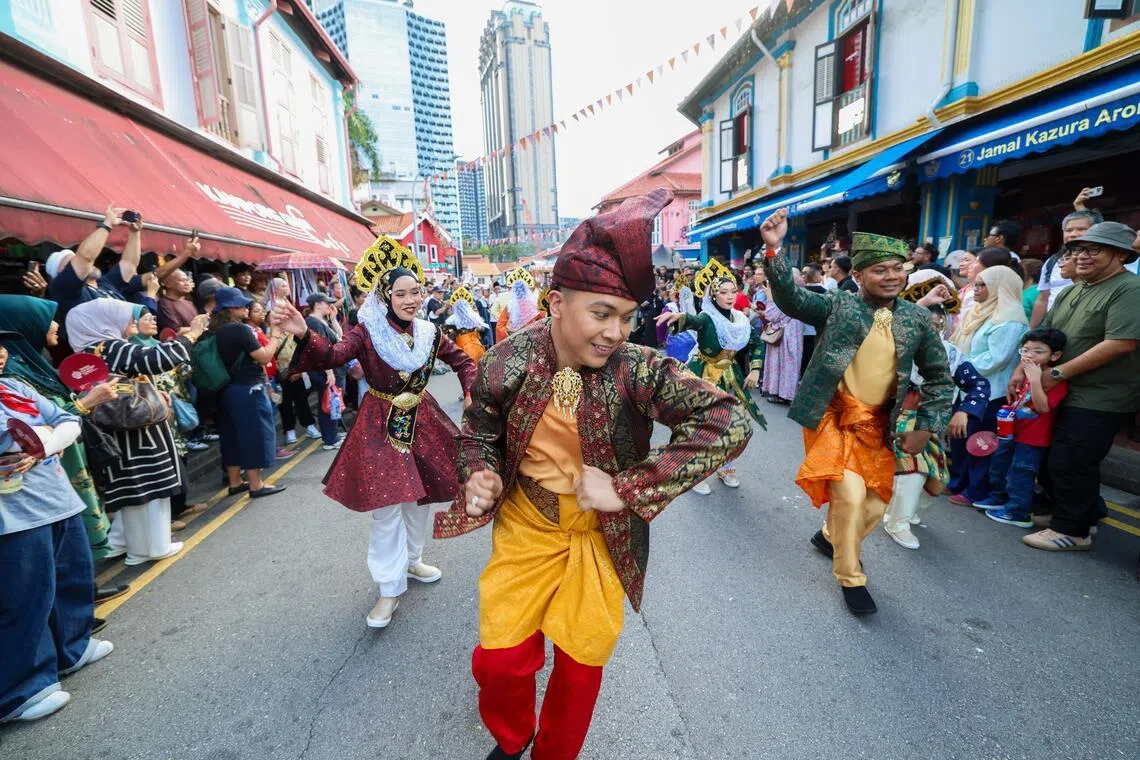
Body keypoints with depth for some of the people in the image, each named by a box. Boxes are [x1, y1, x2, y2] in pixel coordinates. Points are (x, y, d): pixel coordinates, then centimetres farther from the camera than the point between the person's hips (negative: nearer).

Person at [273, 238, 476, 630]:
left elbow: (463, 361, 10)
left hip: (422, 422, 5)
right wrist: (303, 335, -49)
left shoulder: (430, 332, -2)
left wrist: (472, 393, -7)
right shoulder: (368, 332, -13)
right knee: (387, 507, -4)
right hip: (381, 426, -4)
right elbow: (333, 355, -29)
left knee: (421, 497, 17)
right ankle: (390, 588, 14)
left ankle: (412, 560, 41)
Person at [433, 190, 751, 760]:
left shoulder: (637, 370, -23)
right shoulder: (507, 362, -16)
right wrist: (482, 477, -20)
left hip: (600, 536, 0)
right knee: (500, 660, 9)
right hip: (524, 527, 1)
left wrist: (627, 489, -32)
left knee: (581, 665, 16)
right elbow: (478, 434, 2)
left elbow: (729, 423, -32)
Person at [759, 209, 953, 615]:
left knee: (875, 503, 13)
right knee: (849, 493, -15)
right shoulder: (837, 304, -8)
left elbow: (940, 378, 9)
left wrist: (925, 427, 2)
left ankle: (830, 536, 45)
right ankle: (851, 578, 10)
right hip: (832, 415, -4)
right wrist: (774, 250, -38)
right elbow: (790, 298, -24)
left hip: (877, 424, 5)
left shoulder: (918, 319, 1)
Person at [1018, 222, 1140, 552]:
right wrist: (1022, 371, 4)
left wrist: (1057, 372, -20)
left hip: (1099, 399, -8)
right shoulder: (1073, 292, 13)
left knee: (1068, 464, -3)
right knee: (1059, 461, 15)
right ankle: (1087, 512, 33)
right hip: (1065, 394, 8)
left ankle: (1071, 531, 12)